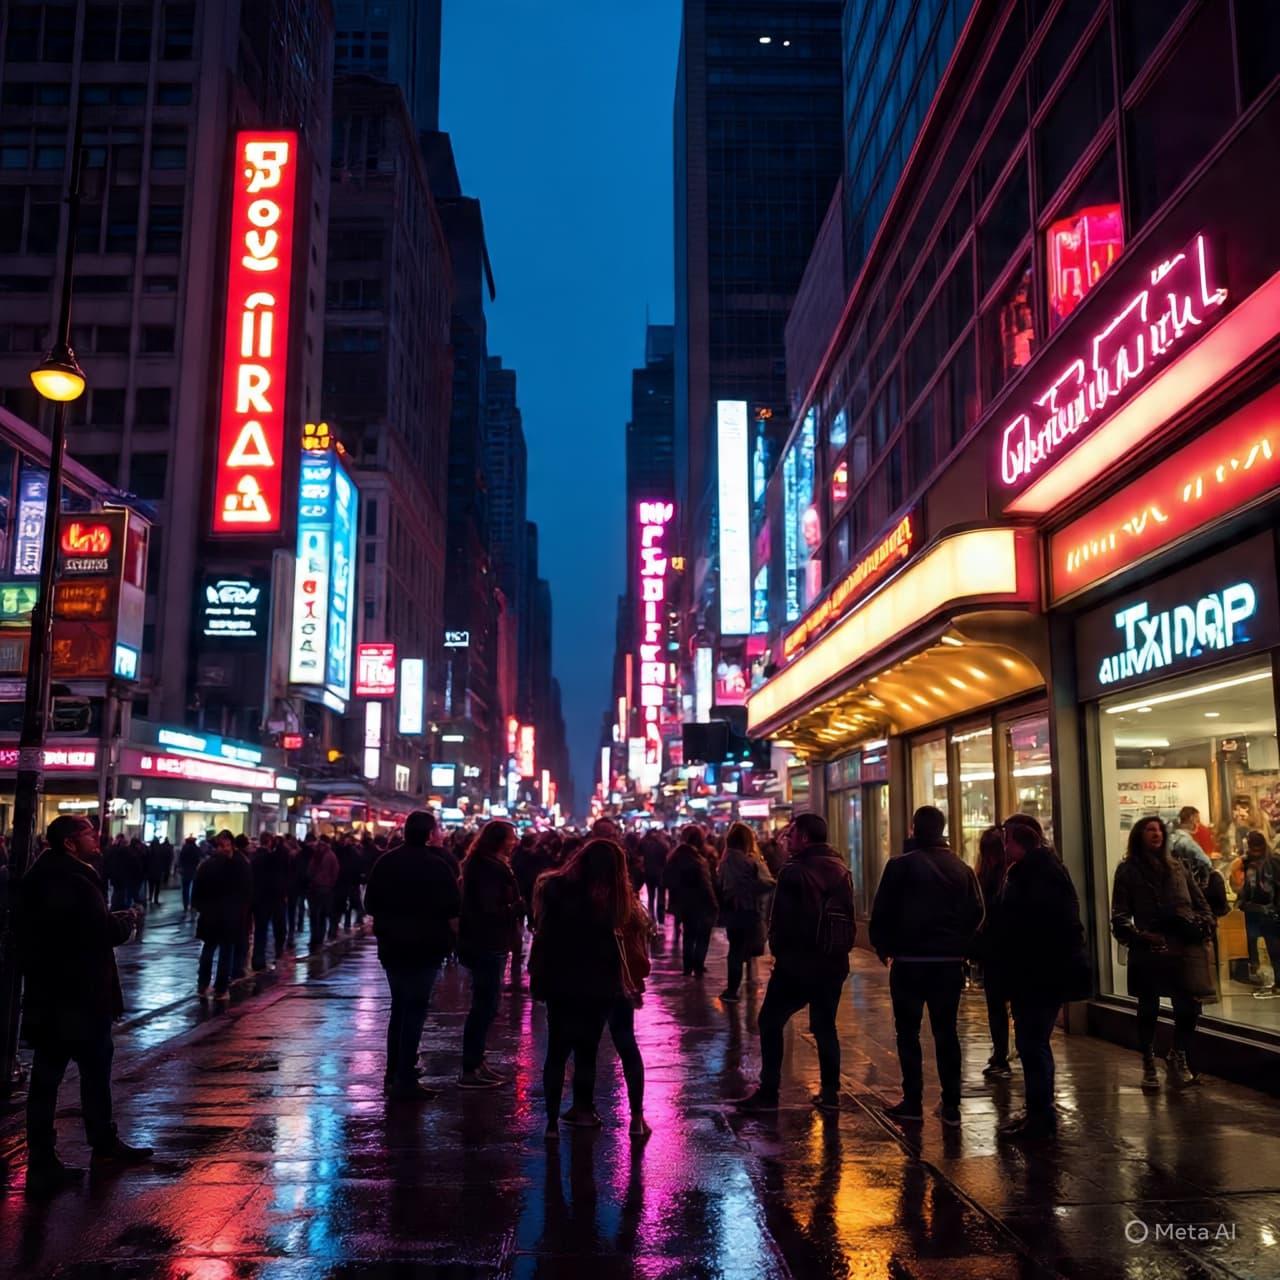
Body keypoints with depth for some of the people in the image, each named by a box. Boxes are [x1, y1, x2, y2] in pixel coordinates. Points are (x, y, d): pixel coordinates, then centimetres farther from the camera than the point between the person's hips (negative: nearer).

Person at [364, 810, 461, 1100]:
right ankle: (405, 1082, 0)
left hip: (392, 946, 6)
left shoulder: (384, 862, 2)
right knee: (415, 1010, 0)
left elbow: (370, 904, 8)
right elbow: (453, 906, -15)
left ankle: (392, 1076, 24)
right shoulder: (436, 864, -15)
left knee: (399, 1007, 18)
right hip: (425, 947, -6)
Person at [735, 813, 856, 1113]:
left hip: (797, 962, -6)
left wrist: (777, 949, 2)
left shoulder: (794, 870, -13)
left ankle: (768, 1092, 3)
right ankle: (830, 1092, 15)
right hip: (833, 962, 6)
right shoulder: (841, 869, 7)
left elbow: (782, 918, -13)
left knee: (771, 1022, 4)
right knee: (825, 1026, 16)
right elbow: (850, 916, 11)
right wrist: (839, 949, 16)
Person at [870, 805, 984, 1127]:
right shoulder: (962, 869, 4)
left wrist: (882, 945, 6)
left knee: (908, 1031, 6)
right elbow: (976, 913, 4)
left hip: (910, 959, -4)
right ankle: (950, 1104, 11)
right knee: (946, 1031, 10)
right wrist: (960, 945, 15)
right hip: (949, 961, 4)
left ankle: (912, 1101, 7)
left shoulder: (901, 865, -9)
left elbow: (882, 911, -9)